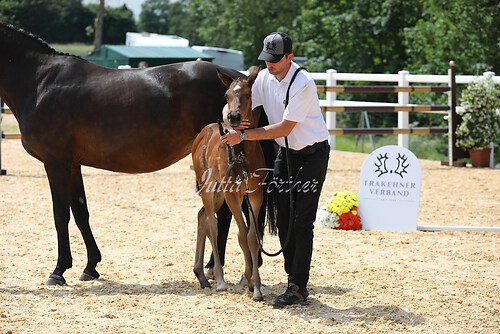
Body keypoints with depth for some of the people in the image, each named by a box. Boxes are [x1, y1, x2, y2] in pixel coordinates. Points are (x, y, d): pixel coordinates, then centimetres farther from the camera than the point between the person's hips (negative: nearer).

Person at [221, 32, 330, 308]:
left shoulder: (303, 83, -23)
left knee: (301, 222, -10)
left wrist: (244, 135, -28)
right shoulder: (265, 77, -1)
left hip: (311, 155, -8)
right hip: (285, 153, 8)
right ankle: (293, 278, 19)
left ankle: (298, 289, -8)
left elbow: (285, 128, -26)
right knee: (283, 220, 9)